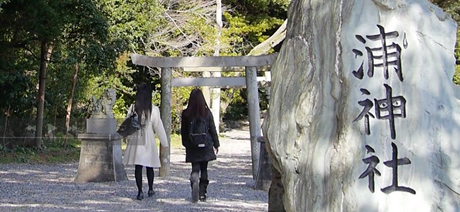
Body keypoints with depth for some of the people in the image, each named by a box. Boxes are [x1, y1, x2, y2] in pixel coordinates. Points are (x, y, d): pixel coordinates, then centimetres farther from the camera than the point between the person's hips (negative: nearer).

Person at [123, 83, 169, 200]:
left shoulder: (132, 108, -5)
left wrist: (128, 137, 17)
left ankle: (140, 191, -1)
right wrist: (165, 143, 6)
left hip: (135, 141, 0)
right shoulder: (153, 109, -8)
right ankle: (150, 189, 24)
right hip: (148, 142, 0)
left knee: (138, 167, 3)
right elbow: (158, 127, -3)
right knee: (149, 167, 15)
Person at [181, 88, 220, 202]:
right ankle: (202, 193, 10)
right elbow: (212, 130, 1)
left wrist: (186, 144, 17)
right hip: (205, 145, 0)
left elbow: (183, 131, 4)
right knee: (204, 169, 10)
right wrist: (216, 144, 11)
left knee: (195, 167, 5)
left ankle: (194, 180, -27)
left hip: (192, 146, 0)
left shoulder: (186, 114, -4)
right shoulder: (207, 112, -5)